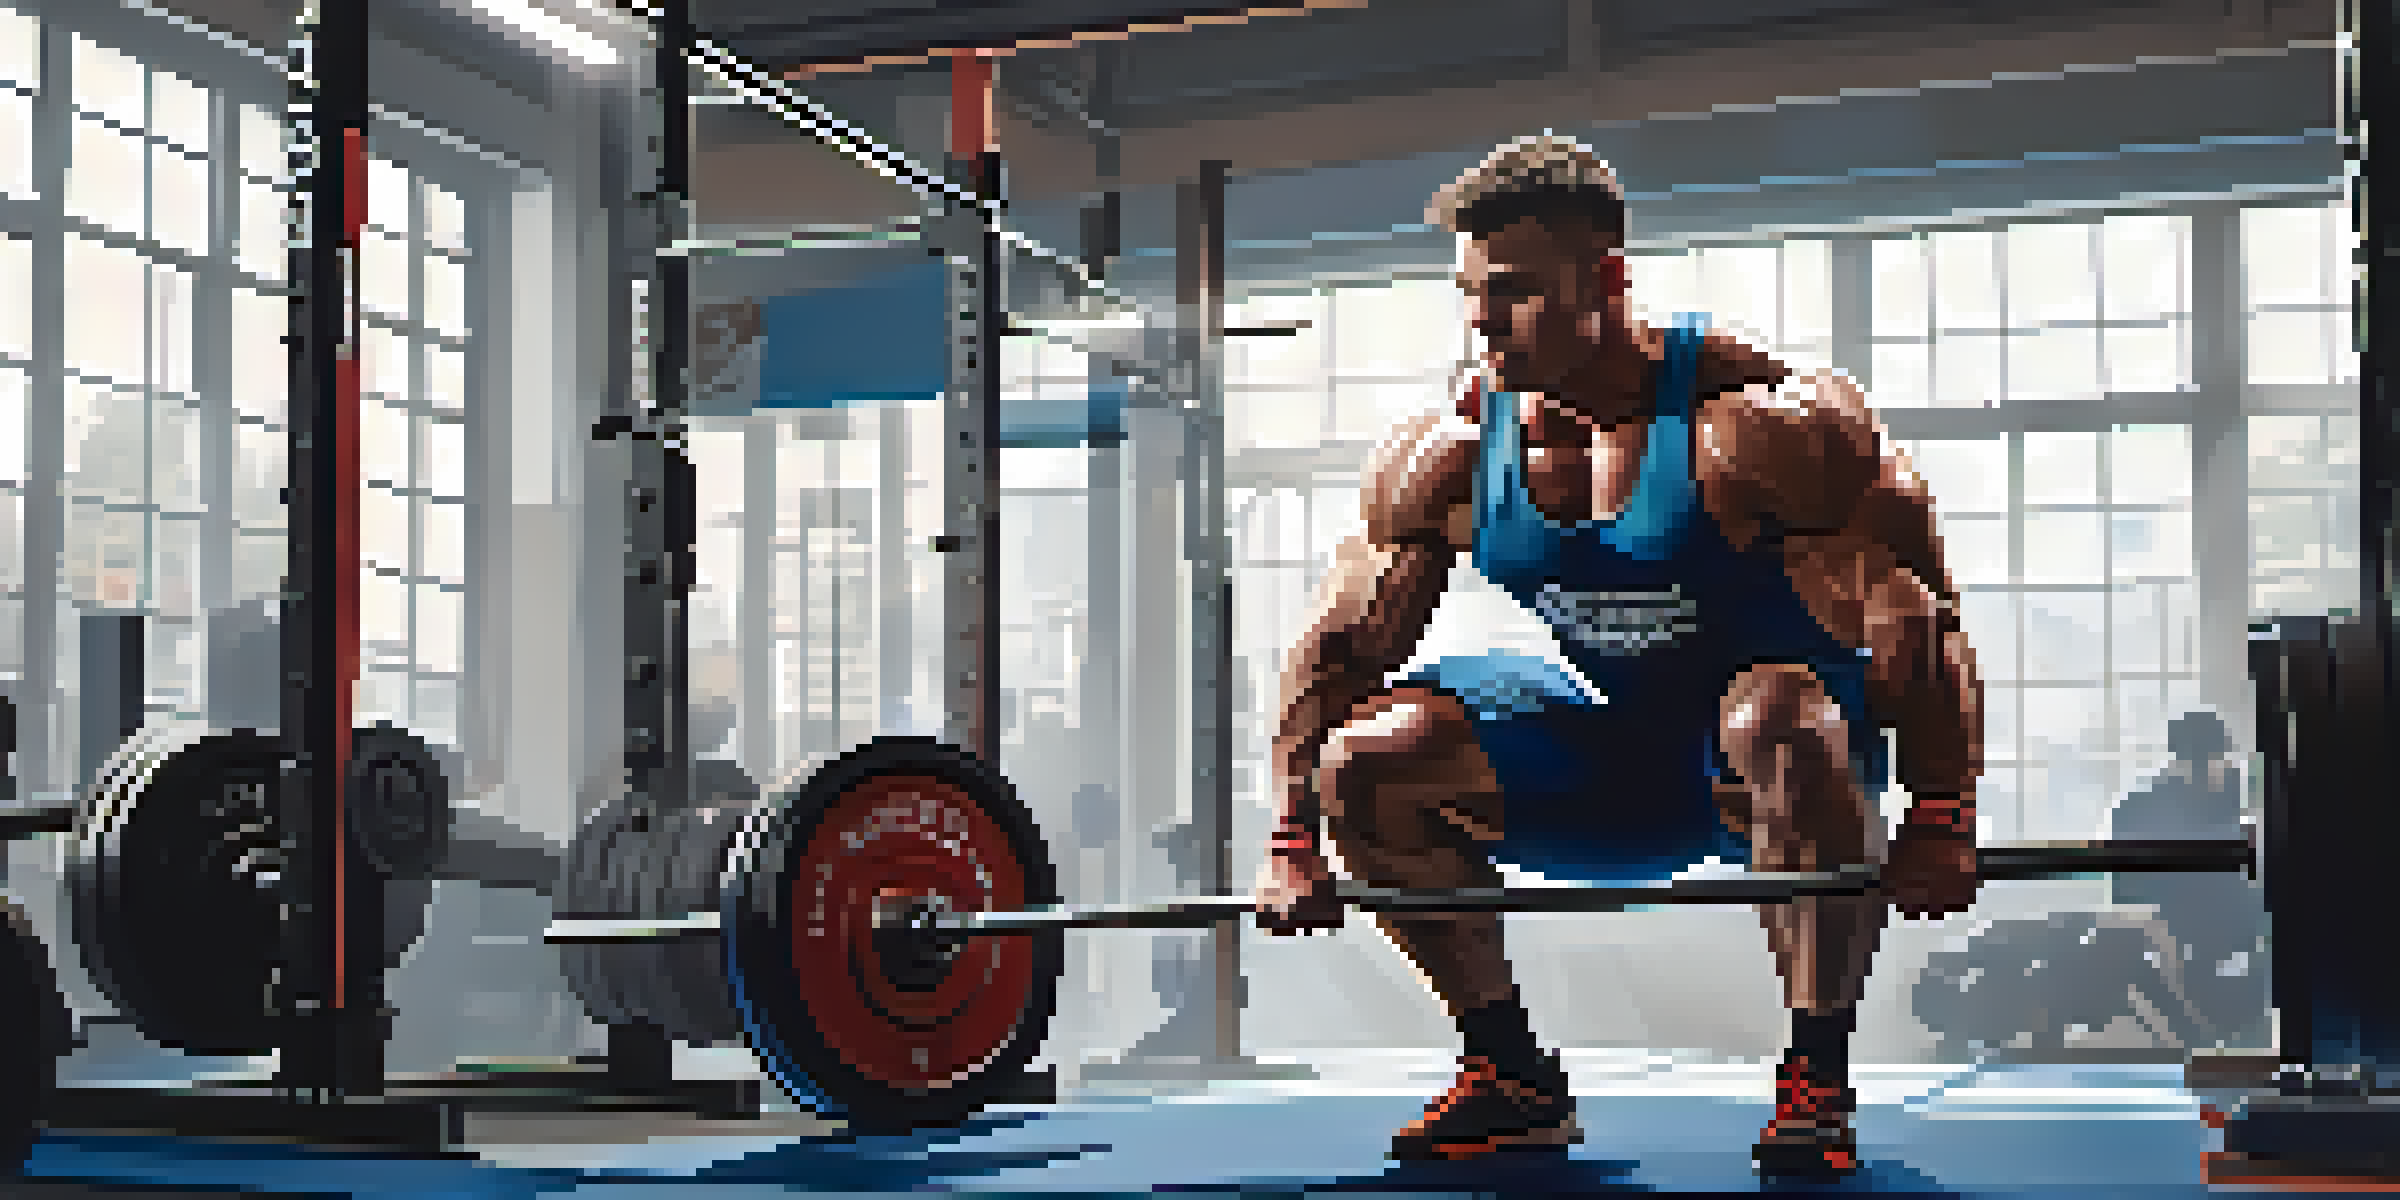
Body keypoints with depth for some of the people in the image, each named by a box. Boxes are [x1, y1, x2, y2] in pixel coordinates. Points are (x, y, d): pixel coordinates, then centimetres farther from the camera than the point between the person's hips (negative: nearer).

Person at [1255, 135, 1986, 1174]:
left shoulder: (1759, 422, -24)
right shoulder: (1448, 456, -9)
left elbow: (1915, 620, -23)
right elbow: (1338, 650, -3)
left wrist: (1941, 825, -30)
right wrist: (1294, 844, -10)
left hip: (1768, 755, -5)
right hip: (1607, 775, 5)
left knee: (1781, 718, -40)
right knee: (1362, 759, -14)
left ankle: (1818, 1080, -22)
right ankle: (1515, 1078, -1)